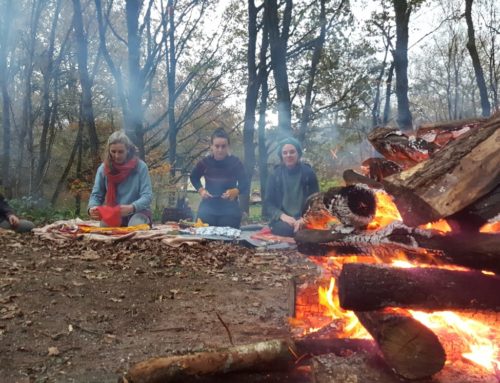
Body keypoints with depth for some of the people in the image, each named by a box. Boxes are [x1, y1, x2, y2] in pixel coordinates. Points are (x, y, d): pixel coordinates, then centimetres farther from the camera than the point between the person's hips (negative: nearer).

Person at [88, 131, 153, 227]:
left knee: (136, 226, -34)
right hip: (112, 213, 2)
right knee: (104, 225, -29)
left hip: (138, 211, -2)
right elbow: (96, 195, 2)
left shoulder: (140, 166, -10)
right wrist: (92, 208, -23)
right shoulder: (103, 168, -1)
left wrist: (132, 208, -37)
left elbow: (147, 195, -16)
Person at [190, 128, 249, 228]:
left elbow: (245, 186, -6)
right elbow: (194, 178, 14)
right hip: (208, 208, 1)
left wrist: (235, 191, -27)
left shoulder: (235, 163, -10)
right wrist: (200, 190, -4)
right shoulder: (205, 162, -6)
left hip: (230, 210, -1)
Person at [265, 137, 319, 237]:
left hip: (303, 219, 0)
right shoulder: (275, 175, 7)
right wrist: (282, 215, -14)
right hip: (283, 220, 0)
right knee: (286, 228, -33)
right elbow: (268, 202, 5)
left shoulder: (308, 173, 5)